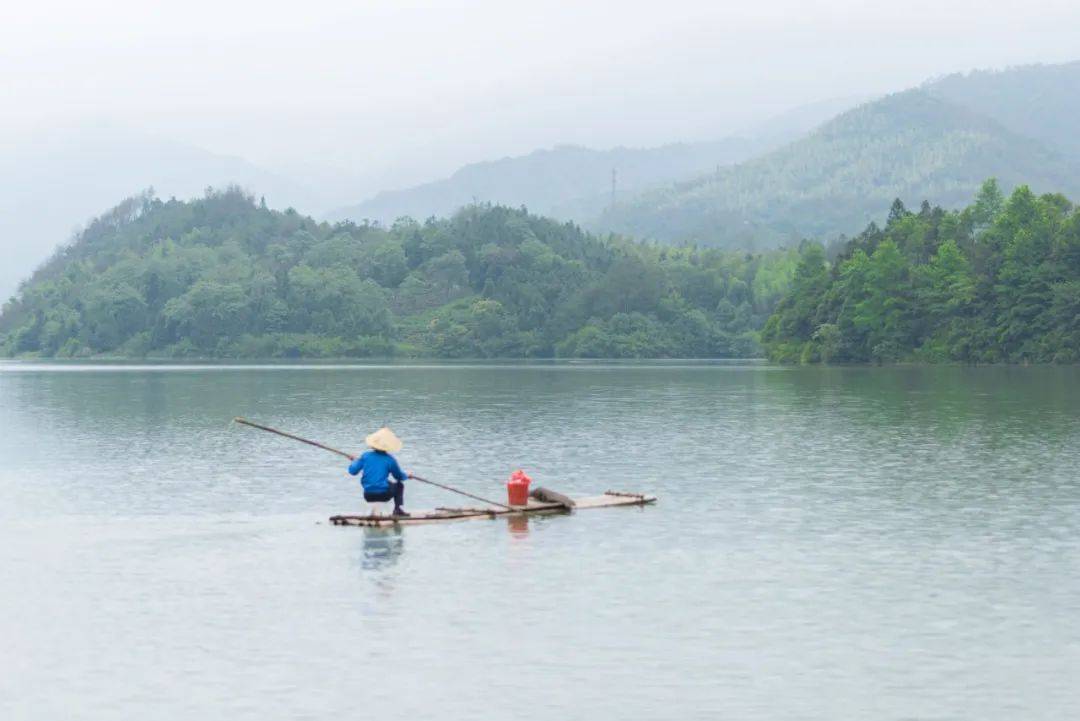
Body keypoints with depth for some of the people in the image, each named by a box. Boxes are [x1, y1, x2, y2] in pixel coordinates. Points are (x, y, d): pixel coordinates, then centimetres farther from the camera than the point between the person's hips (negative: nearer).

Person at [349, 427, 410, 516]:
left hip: (368, 496, 3)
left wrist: (355, 460, 20)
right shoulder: (390, 460, -3)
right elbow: (400, 477, 8)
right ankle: (398, 508, 10)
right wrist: (407, 475, 32)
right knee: (399, 485, 26)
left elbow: (352, 471, -1)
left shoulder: (365, 456, 0)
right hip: (383, 495, -3)